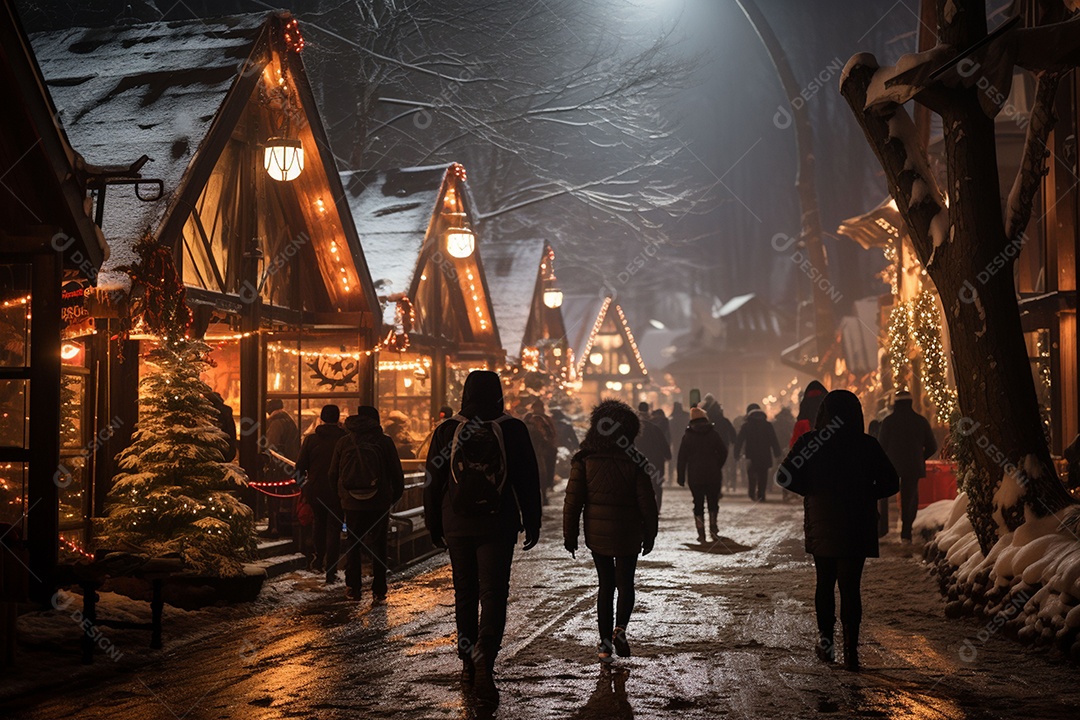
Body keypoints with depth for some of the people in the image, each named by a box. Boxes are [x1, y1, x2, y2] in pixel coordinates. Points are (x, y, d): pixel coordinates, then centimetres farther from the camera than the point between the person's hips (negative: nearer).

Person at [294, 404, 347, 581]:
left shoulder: (311, 439, -4)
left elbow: (300, 467, -1)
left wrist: (303, 487, 12)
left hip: (315, 490, 1)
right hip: (338, 491, -1)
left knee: (318, 521, 26)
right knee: (334, 529, 6)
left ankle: (318, 559, 24)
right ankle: (331, 571, 4)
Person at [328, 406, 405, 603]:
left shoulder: (343, 442, 1)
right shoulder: (384, 441, -4)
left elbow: (333, 476, 7)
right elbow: (397, 474, -2)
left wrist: (341, 494, 22)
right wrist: (395, 496, 12)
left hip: (352, 503, 1)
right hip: (379, 503, -1)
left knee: (353, 545, 15)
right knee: (378, 546, 6)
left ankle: (353, 588, 17)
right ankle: (378, 592, 4)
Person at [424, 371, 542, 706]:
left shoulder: (447, 431, 0)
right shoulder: (513, 430, -3)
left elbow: (433, 482, 4)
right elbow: (528, 481, 1)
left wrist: (434, 527, 12)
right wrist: (532, 525, 9)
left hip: (457, 526, 2)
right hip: (498, 526, -2)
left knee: (465, 593, 14)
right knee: (493, 593, -2)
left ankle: (469, 663, 21)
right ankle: (484, 661, -20)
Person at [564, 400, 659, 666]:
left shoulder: (584, 459, -6)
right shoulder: (635, 461, -10)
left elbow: (573, 499, -4)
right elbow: (646, 501, -6)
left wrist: (570, 534, 4)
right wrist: (650, 534, 6)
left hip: (596, 534, 2)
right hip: (628, 534, -2)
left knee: (605, 585, 13)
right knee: (625, 584, 13)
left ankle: (605, 643, 11)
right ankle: (620, 628, -11)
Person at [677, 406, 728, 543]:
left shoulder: (688, 436, 1)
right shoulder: (713, 433, 1)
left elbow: (682, 458, -1)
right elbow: (724, 451, 0)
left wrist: (681, 477, 3)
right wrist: (718, 467, 12)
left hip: (695, 476, 0)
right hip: (713, 475, 0)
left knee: (698, 504, 5)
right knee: (713, 502, 10)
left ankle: (701, 534, 0)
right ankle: (713, 529, -3)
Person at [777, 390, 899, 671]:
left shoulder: (810, 442, -5)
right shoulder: (868, 445, -3)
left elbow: (785, 476, -10)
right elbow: (890, 483, -1)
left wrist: (813, 491, 4)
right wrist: (862, 494, 11)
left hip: (821, 524, 0)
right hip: (857, 527, 0)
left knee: (825, 582, 18)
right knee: (850, 587, 3)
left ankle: (825, 636, 11)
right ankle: (850, 650, -1)